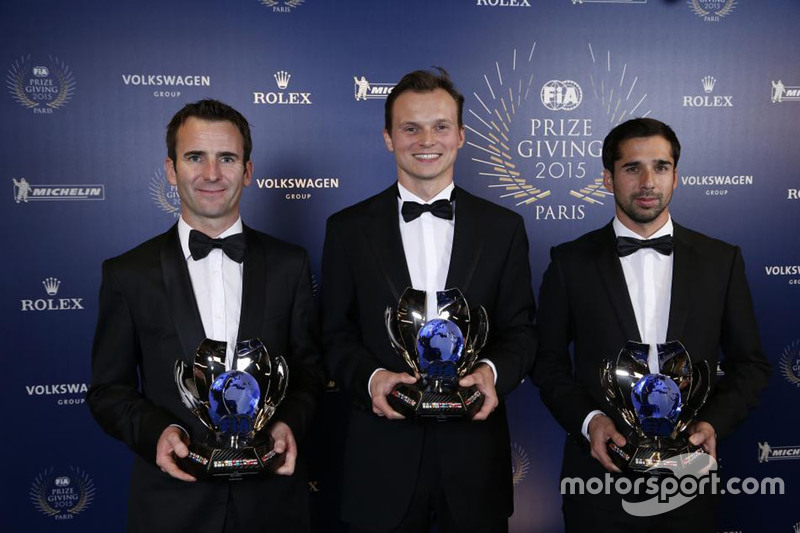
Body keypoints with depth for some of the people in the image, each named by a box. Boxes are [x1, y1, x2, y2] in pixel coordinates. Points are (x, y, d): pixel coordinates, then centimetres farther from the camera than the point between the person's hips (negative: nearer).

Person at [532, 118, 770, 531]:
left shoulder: (722, 260, 2)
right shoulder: (571, 262, -2)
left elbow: (749, 364, 7)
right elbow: (548, 361, 2)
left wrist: (714, 422, -9)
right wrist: (587, 419, -13)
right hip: (601, 468, -1)